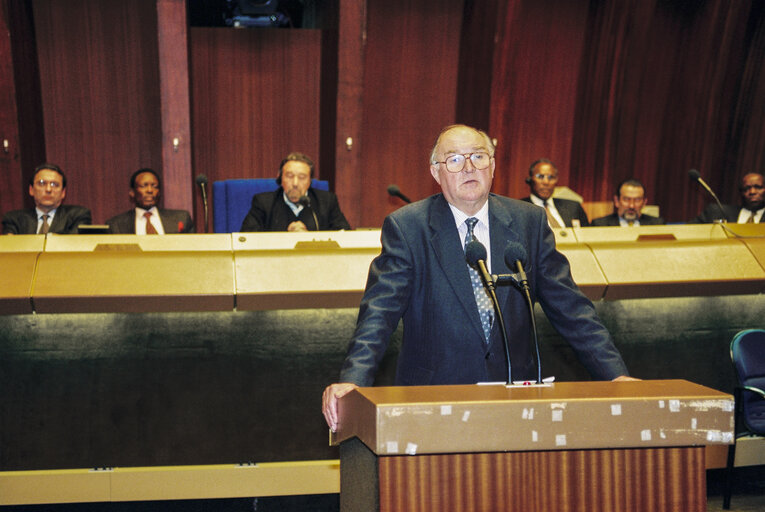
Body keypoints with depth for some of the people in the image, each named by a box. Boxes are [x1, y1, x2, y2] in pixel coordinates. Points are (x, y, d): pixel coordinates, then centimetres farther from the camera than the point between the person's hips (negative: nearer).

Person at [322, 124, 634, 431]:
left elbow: (569, 306, 8)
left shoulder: (529, 221, 6)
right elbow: (379, 310, -9)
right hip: (432, 397, -2)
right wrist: (352, 380, -25)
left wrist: (616, 375, 0)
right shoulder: (406, 227, -2)